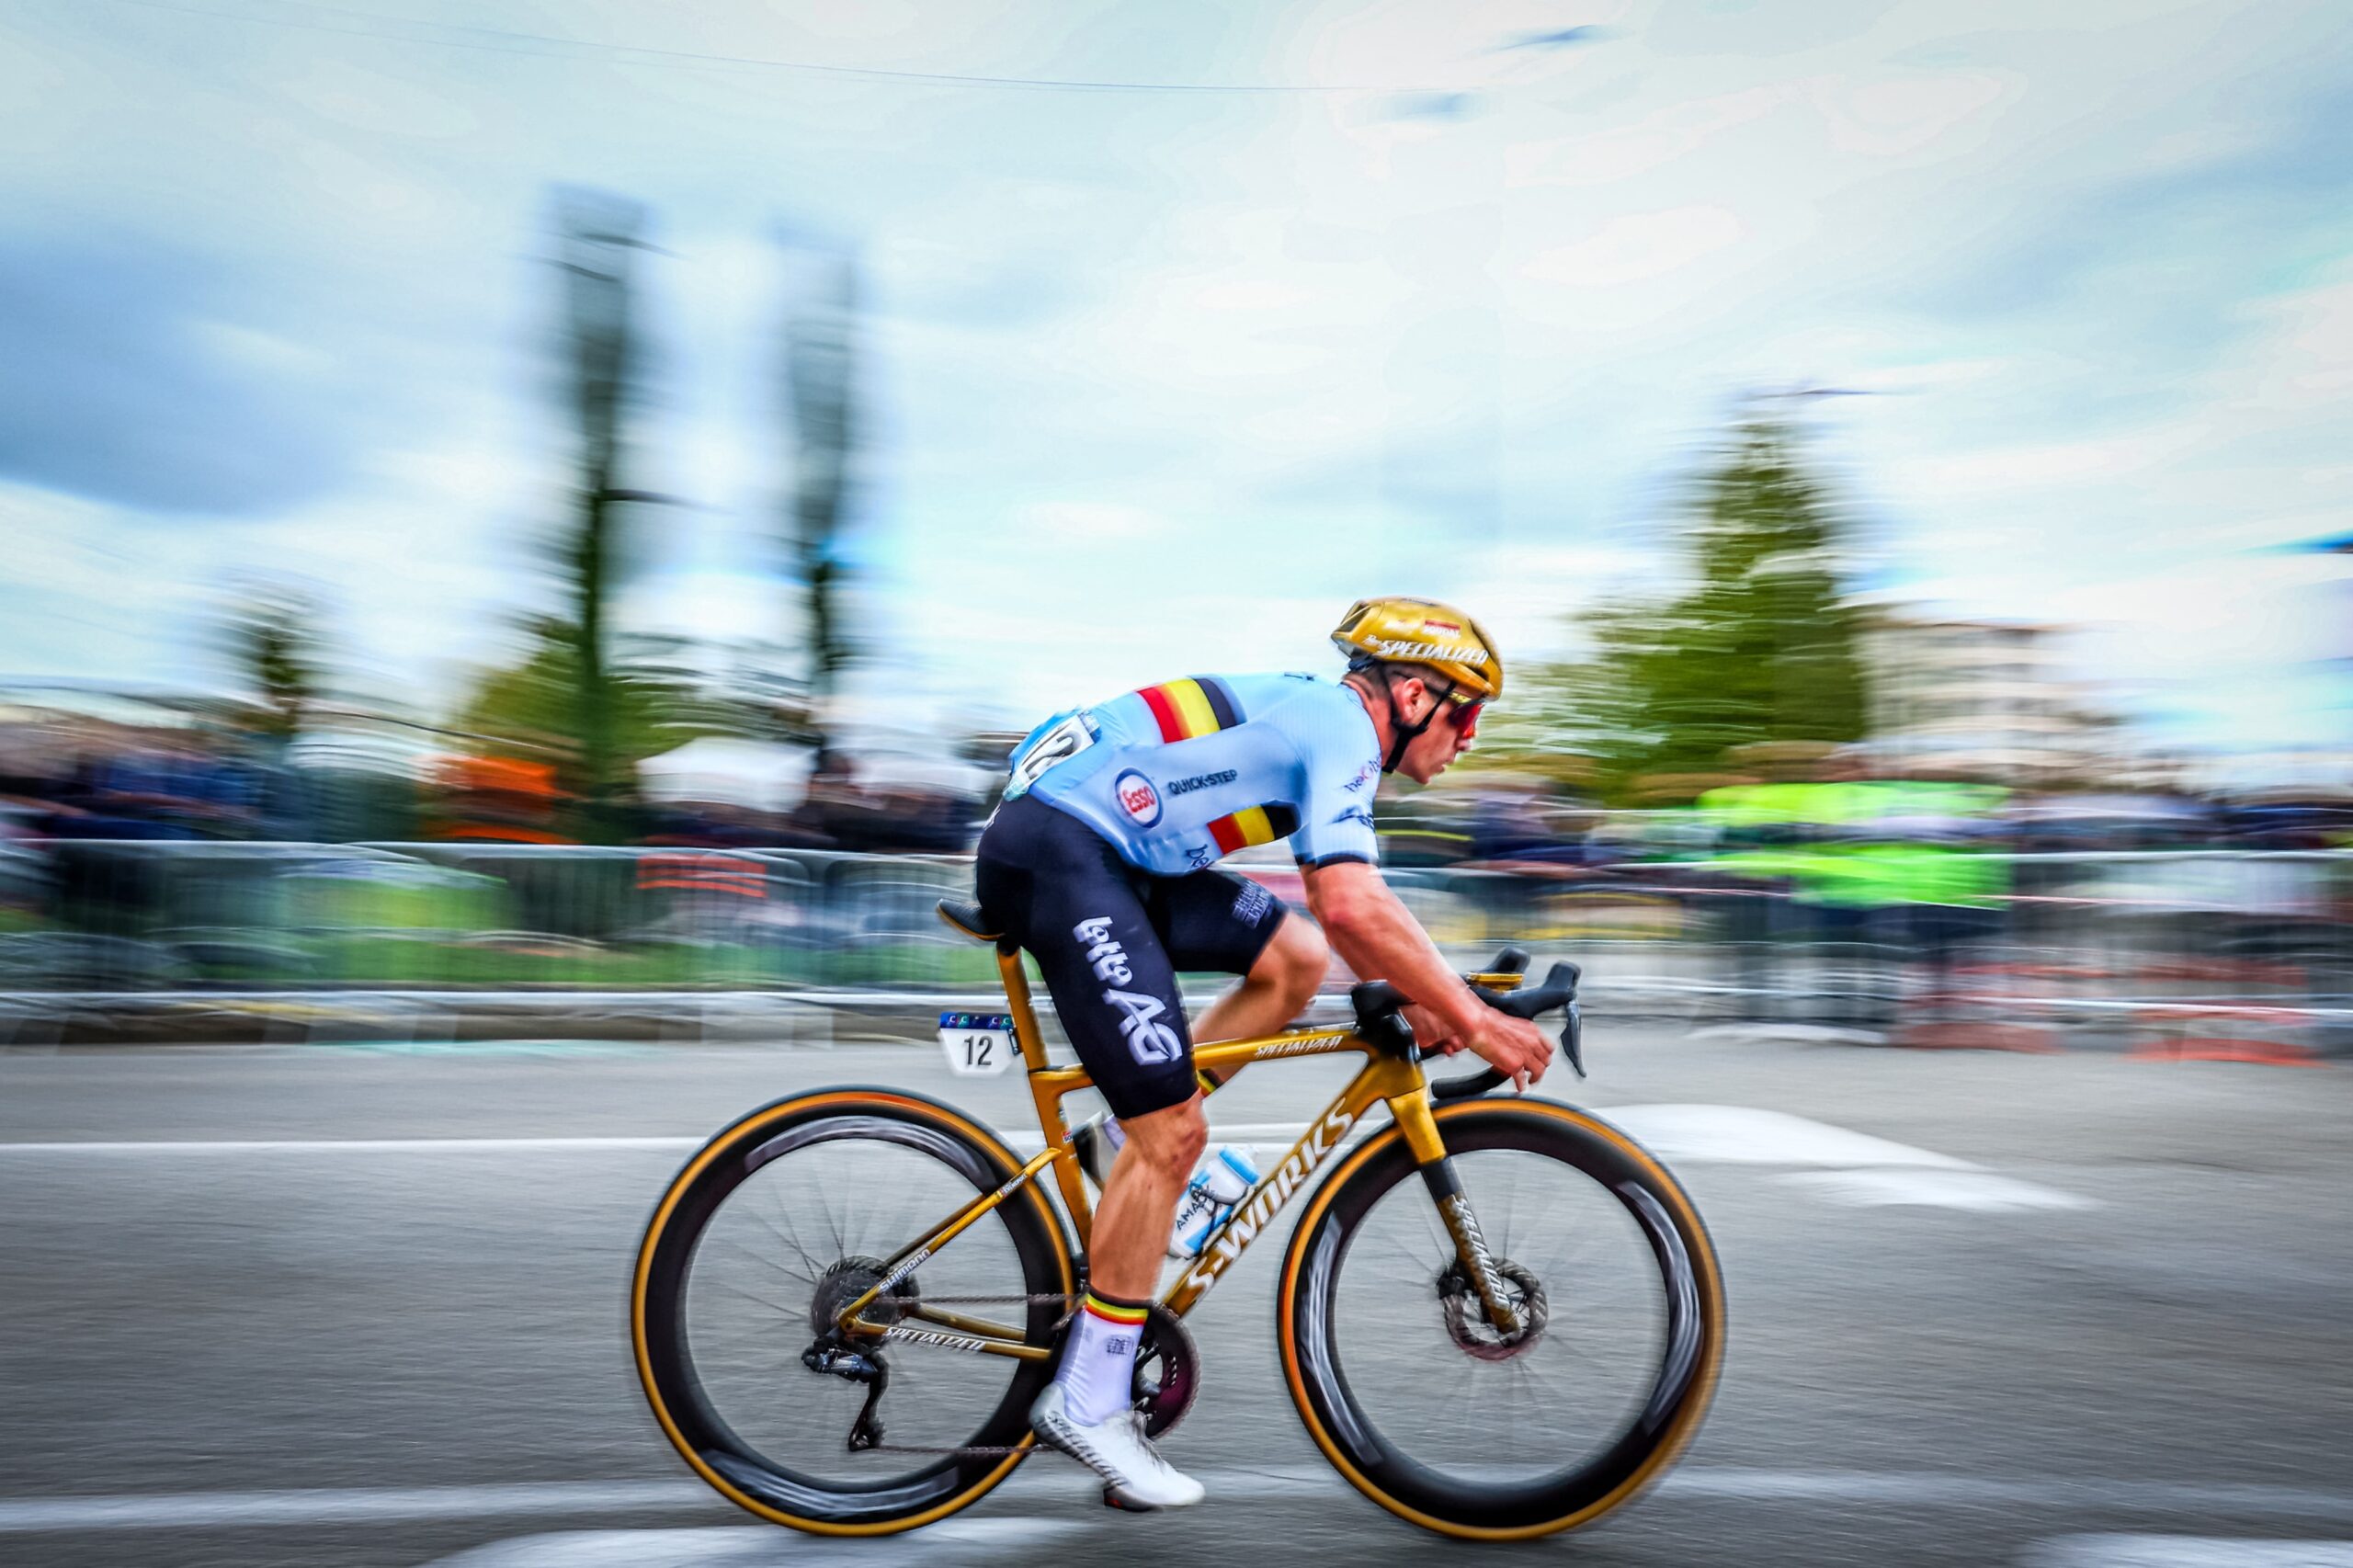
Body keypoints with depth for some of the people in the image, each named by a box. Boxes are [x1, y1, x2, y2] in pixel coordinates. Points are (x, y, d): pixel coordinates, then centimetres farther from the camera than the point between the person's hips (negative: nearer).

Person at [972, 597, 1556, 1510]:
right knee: (1173, 1135, -9)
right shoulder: (1341, 727, -10)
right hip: (1054, 848, -10)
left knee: (1295, 960, 10)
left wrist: (1413, 997, 17)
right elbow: (1354, 905, -24)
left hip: (1107, 853, 10)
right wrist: (1476, 1021, -16)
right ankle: (1086, 1406, 2)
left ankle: (1138, 1139, 12)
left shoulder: (1315, 717, 20)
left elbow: (1335, 906, 27)